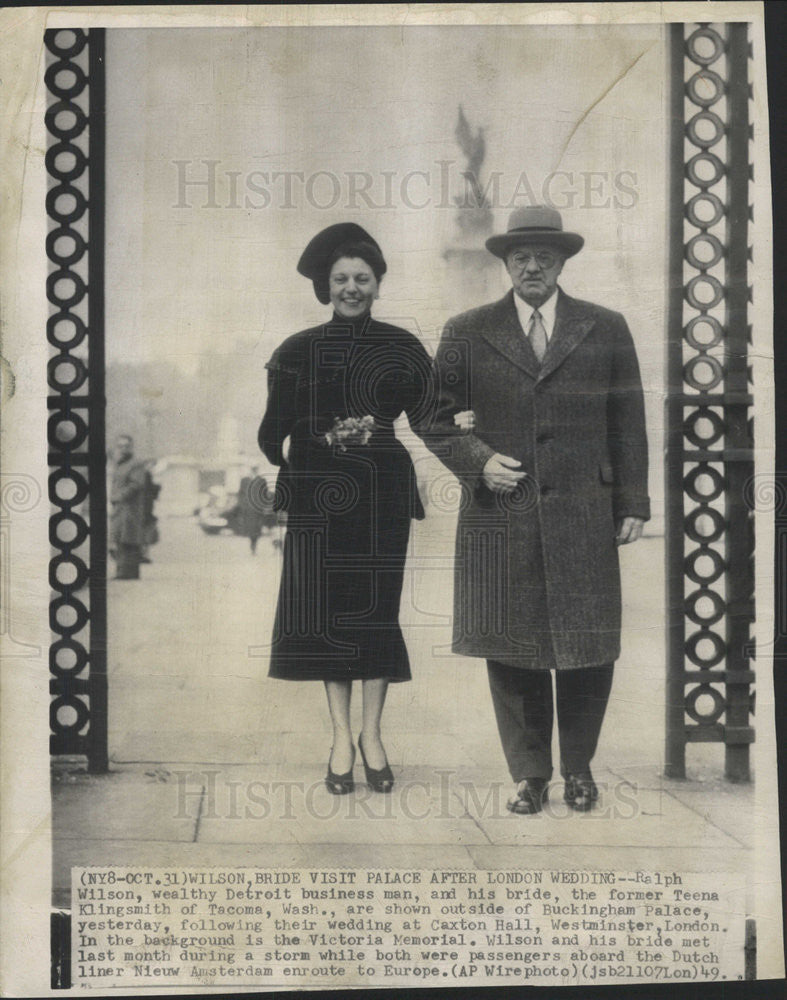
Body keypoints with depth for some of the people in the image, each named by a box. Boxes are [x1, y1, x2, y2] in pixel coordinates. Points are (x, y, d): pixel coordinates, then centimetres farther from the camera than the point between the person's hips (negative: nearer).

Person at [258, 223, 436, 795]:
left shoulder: (402, 348, 9)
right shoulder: (298, 352, 8)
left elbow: (427, 418, 5)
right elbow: (274, 432, 7)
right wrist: (296, 450, -7)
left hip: (383, 492, 0)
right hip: (319, 494, 0)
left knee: (378, 607, 0)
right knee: (327, 611, 0)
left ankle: (372, 734, 16)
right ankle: (342, 737, 13)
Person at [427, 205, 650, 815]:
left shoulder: (606, 331, 8)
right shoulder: (467, 334, 7)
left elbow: (628, 424, 8)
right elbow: (436, 419, 9)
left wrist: (633, 504, 4)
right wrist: (478, 461, -7)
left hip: (584, 519, 1)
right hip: (500, 519, 0)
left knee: (589, 650, 6)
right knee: (512, 652, 5)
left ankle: (579, 766, 26)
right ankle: (529, 773, 20)